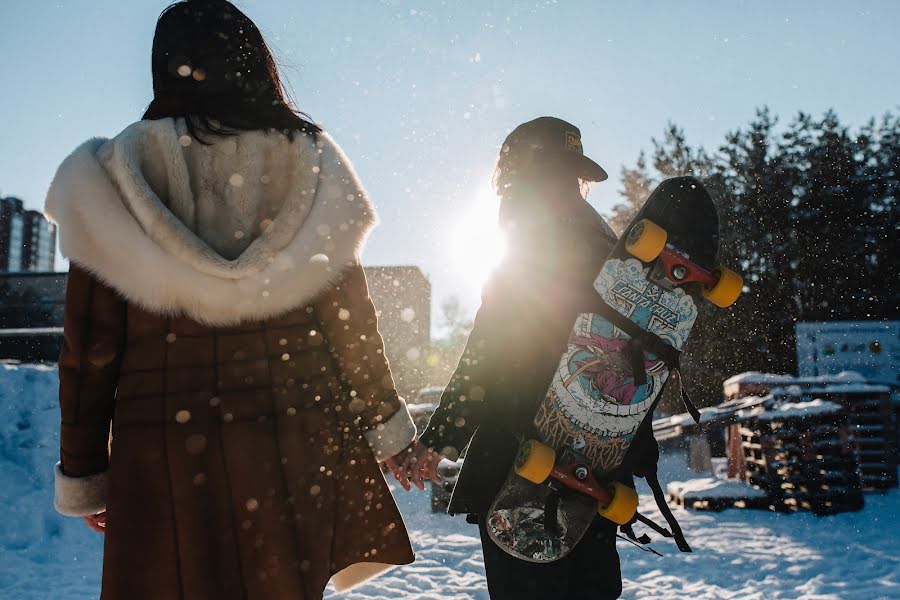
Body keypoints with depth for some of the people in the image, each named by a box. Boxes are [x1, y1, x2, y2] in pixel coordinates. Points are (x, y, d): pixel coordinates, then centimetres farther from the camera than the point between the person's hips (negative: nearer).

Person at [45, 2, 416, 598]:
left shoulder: (117, 175, -2)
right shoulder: (307, 164, 0)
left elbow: (91, 344, -2)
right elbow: (348, 314, -1)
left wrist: (82, 473, 8)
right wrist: (389, 426, 9)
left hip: (166, 449, -1)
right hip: (296, 439, 2)